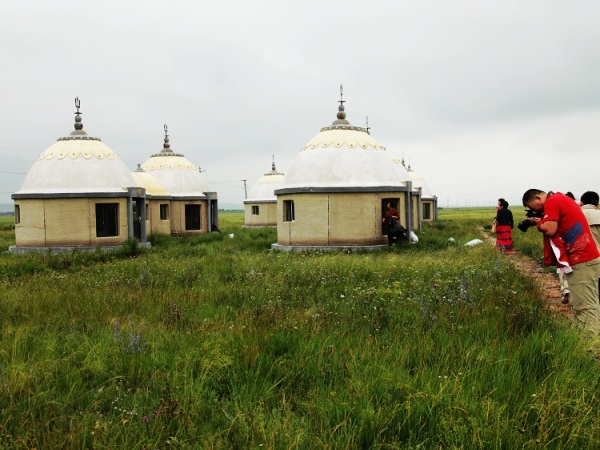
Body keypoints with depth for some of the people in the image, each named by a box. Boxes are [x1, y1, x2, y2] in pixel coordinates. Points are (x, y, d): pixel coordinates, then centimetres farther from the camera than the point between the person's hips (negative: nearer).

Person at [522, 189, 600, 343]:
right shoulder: (560, 198, 20)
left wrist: (537, 221, -1)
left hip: (582, 261, -11)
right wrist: (542, 220, 11)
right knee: (586, 304, 13)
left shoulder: (551, 202, -10)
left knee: (585, 306, -11)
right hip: (585, 257, 11)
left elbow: (550, 230, -19)